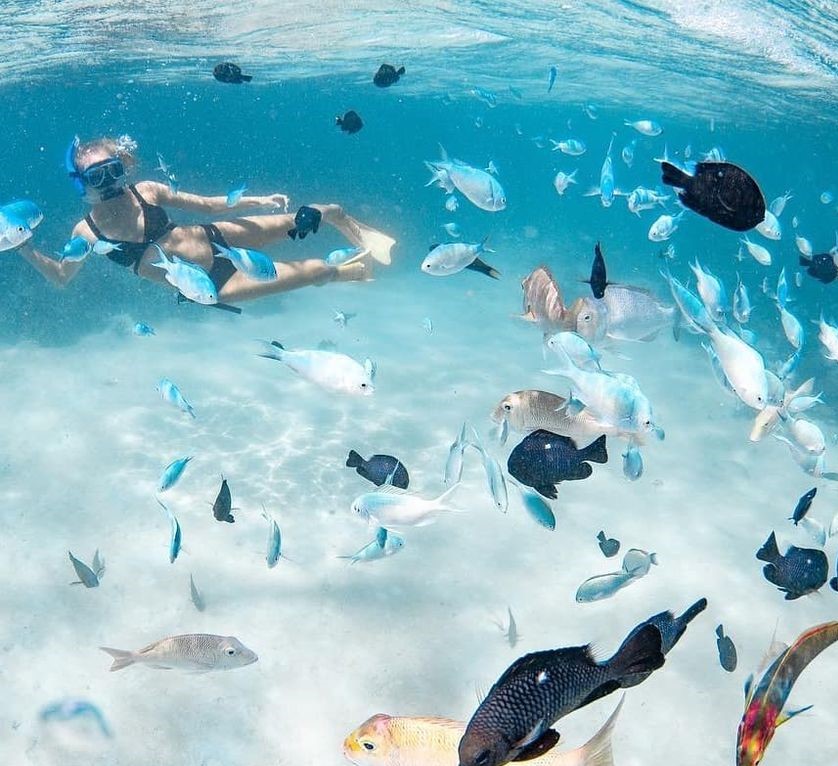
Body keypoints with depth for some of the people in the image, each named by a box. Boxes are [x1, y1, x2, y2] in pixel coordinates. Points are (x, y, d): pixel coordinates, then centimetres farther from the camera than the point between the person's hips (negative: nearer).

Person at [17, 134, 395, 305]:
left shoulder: (147, 191, -4)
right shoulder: (86, 232, -9)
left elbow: (207, 204, 4)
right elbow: (60, 276, 6)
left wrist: (257, 200, -4)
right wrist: (27, 249, -11)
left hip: (216, 238, 3)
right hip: (209, 284, -3)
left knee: (323, 213, -2)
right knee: (318, 271, -14)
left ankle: (363, 233, 31)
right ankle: (353, 268, 19)